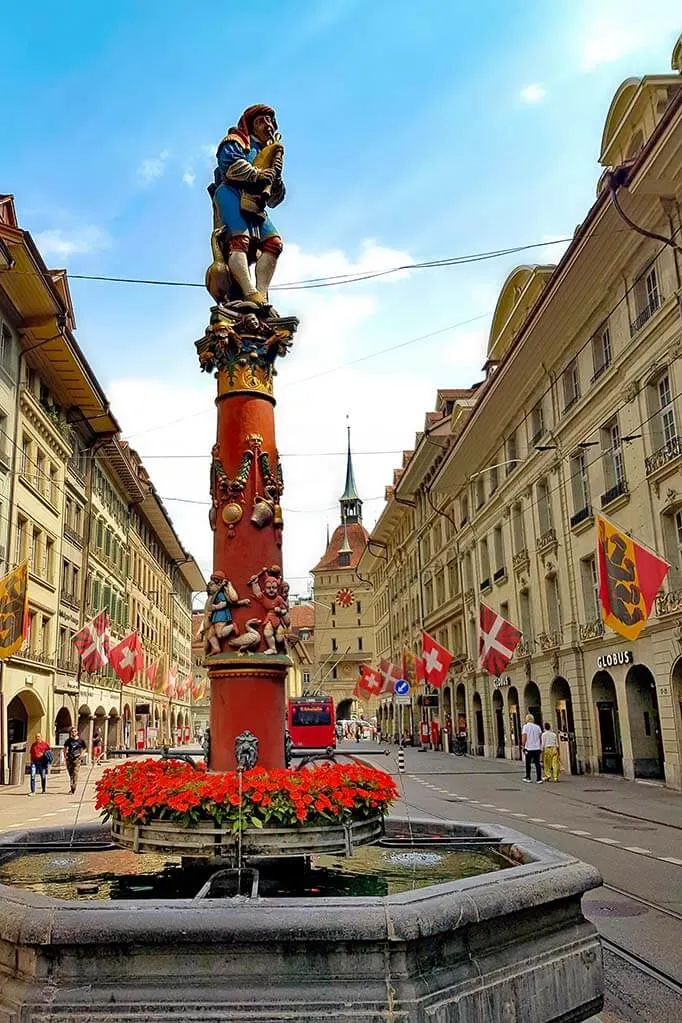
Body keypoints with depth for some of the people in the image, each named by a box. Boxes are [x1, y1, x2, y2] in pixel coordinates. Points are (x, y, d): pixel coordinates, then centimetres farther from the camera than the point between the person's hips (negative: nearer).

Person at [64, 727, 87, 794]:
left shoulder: (80, 740, 2)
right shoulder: (68, 740, 6)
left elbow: (85, 748, 14)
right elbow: (65, 748, 18)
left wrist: (82, 754, 0)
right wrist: (65, 755, 4)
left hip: (77, 759, -2)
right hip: (69, 759, 3)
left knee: (75, 773, -11)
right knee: (70, 774, 8)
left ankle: (74, 788, -12)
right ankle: (72, 787, 21)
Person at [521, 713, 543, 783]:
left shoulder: (525, 726, -6)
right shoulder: (537, 727, 5)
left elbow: (524, 737, -9)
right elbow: (540, 737, 9)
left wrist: (523, 746, -1)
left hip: (529, 748, -3)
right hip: (537, 748, 3)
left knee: (528, 763, 10)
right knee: (537, 763, 4)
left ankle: (528, 778, 17)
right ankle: (539, 779, -1)